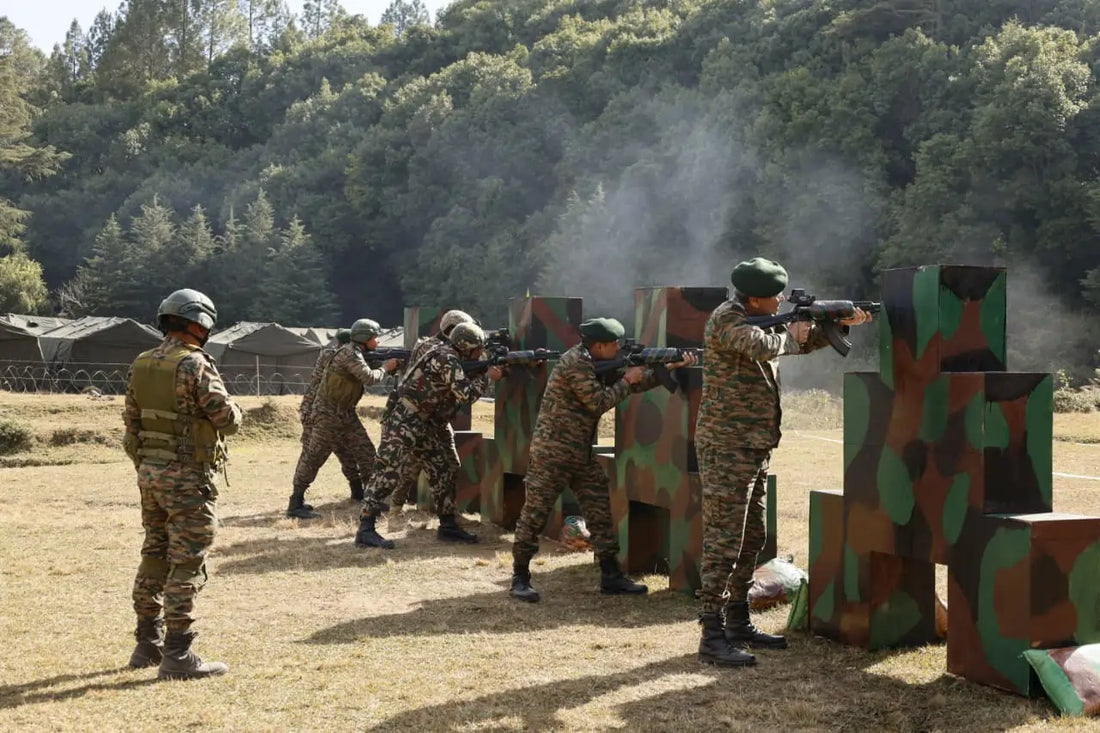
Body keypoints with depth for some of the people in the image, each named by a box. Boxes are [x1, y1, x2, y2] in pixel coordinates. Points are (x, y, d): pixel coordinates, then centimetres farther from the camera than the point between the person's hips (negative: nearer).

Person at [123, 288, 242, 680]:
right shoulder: (195, 365, -17)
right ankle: (177, 655, -2)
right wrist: (231, 408, 6)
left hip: (149, 472, 8)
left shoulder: (141, 364, 7)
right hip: (188, 477, -8)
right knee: (186, 564, -3)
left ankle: (147, 644, 25)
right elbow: (228, 420, -17)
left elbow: (131, 420, 13)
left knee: (154, 556, 17)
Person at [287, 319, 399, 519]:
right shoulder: (349, 354, -18)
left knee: (366, 452, 8)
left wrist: (391, 366, 5)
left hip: (346, 413, 10)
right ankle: (296, 504, -3)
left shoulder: (357, 355, 11)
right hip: (328, 413, -10)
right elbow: (369, 378, -24)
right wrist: (386, 368, -6)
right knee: (314, 457, -7)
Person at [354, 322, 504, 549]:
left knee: (444, 471, 12)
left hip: (426, 425, 11)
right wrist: (487, 377, -8)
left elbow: (460, 393, 20)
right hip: (404, 422, -11)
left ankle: (448, 526, 19)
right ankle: (366, 529, -15)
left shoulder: (453, 360, 13)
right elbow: (465, 394, -21)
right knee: (389, 471, -13)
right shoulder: (446, 358, -16)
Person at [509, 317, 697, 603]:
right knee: (535, 514, -4)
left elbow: (634, 383, 17)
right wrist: (627, 380, -8)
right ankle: (520, 578, 3)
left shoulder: (595, 364, 12)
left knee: (600, 512, 8)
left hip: (581, 455, 10)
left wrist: (673, 367, 11)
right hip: (551, 453, -10)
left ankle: (611, 576, 14)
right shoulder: (575, 363, -17)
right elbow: (599, 403, -19)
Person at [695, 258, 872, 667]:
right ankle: (712, 637, -8)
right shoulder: (727, 319, -13)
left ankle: (738, 623, 25)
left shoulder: (759, 319, 16)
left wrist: (842, 323, 14)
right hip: (727, 449, -10)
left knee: (751, 541, 15)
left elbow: (803, 341, 27)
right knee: (723, 542, -10)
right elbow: (762, 346, -31)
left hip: (754, 450, 10)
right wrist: (790, 335, -11)